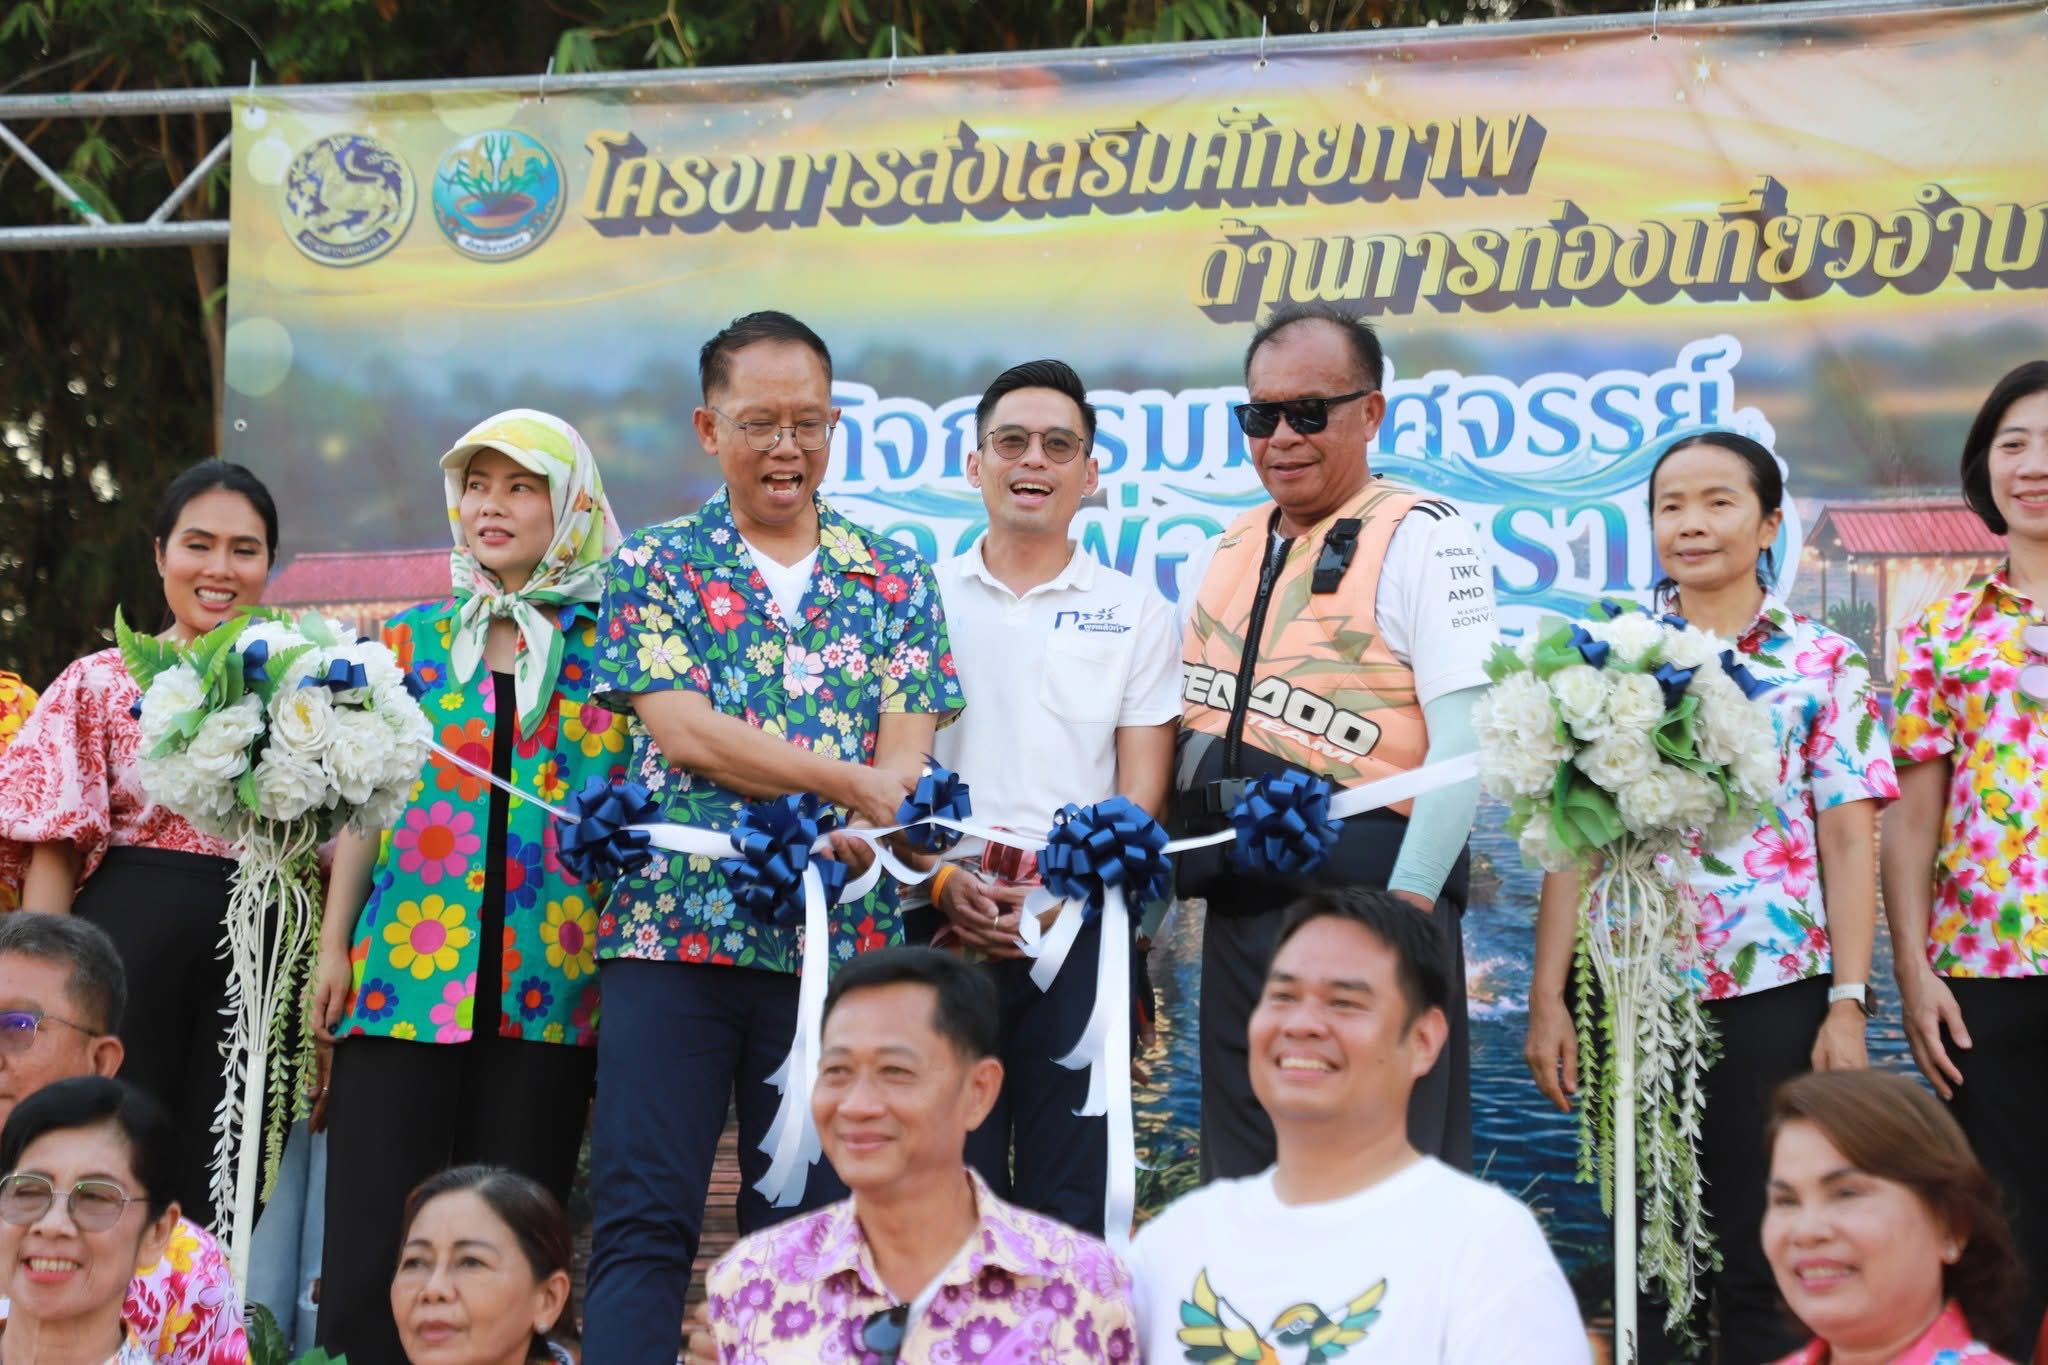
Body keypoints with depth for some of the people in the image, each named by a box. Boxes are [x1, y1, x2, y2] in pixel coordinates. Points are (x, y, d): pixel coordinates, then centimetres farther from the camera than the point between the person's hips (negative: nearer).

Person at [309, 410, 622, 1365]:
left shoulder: (608, 650, 8)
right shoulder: (413, 641, 13)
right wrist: (334, 944, 4)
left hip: (548, 987, -1)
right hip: (407, 968, 1)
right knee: (373, 1238, -5)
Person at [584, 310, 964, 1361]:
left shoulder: (894, 581, 12)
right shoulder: (652, 567, 7)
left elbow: (906, 754, 1)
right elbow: (682, 732, -7)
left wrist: (853, 837, -21)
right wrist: (854, 785, -13)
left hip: (839, 937, 2)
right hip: (672, 923, -2)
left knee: (803, 1222, 5)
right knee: (642, 1219, -5)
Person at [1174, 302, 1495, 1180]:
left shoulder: (1420, 538, -5)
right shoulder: (1222, 557, 17)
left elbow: (1464, 735, -13)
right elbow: (1185, 733, 23)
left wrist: (1410, 902, -21)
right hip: (1238, 914, 7)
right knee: (1243, 1183, 11)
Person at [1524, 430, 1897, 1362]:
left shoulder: (1823, 663, 3)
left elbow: (1848, 841, -1)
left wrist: (1848, 1005, -8)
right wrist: (1547, 999, -1)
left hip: (1772, 994, -2)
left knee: (1764, 1259, 3)